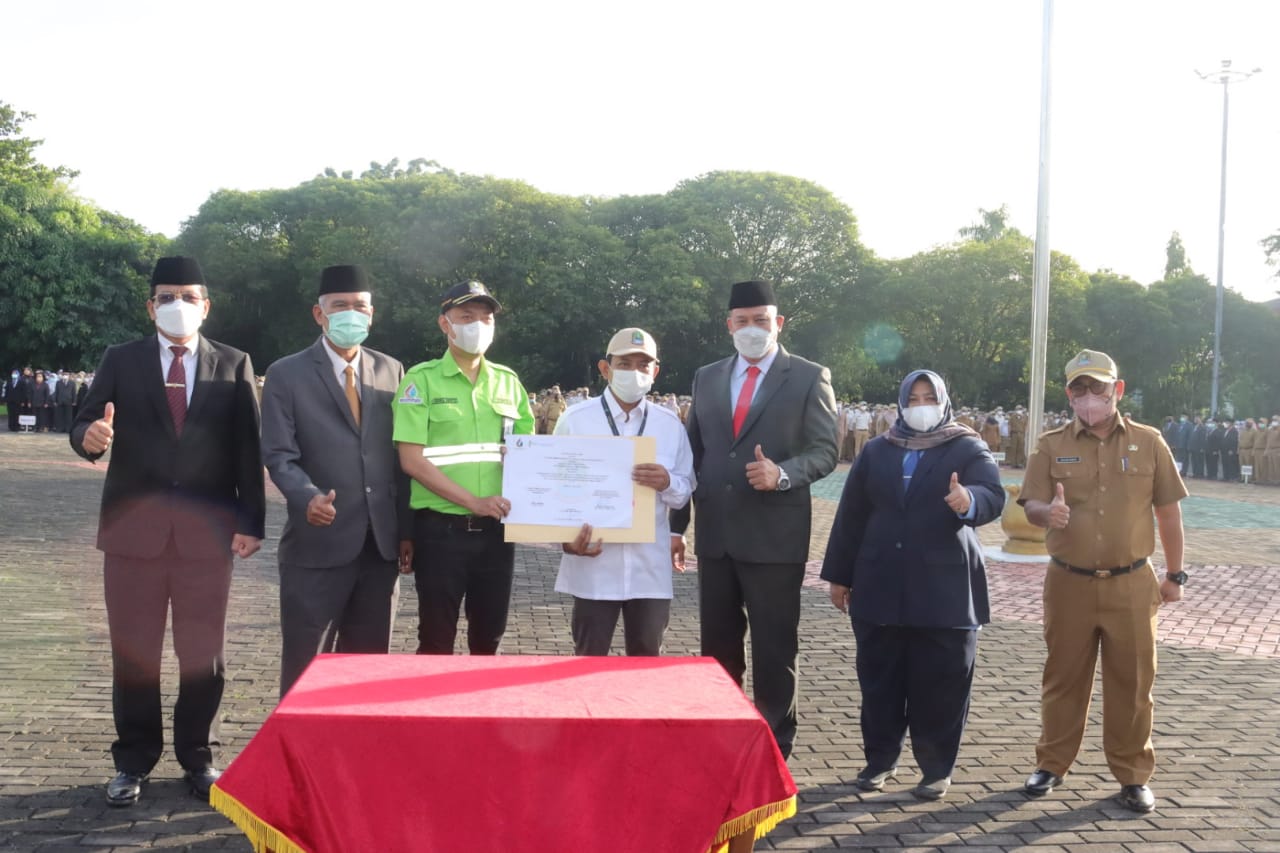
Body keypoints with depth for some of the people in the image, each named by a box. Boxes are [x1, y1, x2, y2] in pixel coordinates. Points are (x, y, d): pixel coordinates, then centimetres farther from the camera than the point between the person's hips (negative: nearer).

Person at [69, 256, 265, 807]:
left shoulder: (233, 366, 5)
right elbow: (85, 427, 0)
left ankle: (198, 757, 21)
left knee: (204, 652, 7)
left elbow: (248, 449, 2)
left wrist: (251, 522, -5)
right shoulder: (120, 362, 7)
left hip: (207, 529, 0)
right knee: (132, 651, 7)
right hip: (134, 527, 1)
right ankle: (133, 761, 20)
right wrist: (90, 436, -25)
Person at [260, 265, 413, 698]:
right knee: (305, 669, 4)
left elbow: (401, 454, 11)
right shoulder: (286, 374, 0)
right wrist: (308, 497, -26)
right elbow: (279, 455, -6)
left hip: (381, 543, 3)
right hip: (318, 545, -3)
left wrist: (407, 530, 7)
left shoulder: (391, 371, 11)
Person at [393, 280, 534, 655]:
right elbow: (412, 460, -11)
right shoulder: (421, 379, -4)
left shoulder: (508, 381, 9)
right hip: (441, 529, -4)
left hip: (496, 529, 4)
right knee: (437, 639, 5)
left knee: (489, 636, 13)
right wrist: (473, 502, -18)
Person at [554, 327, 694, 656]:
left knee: (647, 659, 11)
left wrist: (667, 483, -15)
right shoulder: (575, 419, 0)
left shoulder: (670, 424, 7)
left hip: (650, 567, 2)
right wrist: (566, 537, -14)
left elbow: (686, 491, 9)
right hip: (594, 565, -2)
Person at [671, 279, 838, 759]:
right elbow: (693, 454, 13)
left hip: (775, 535, -4)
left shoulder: (809, 378, -1)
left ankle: (774, 750, 15)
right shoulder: (706, 378, 12)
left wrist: (782, 474, -24)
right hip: (716, 534, 4)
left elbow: (824, 452, -5)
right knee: (718, 646, 12)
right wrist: (677, 524, 9)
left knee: (775, 649, 3)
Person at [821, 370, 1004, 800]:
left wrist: (969, 500, -37)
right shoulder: (876, 451, 12)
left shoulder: (968, 449, 3)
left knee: (939, 685, 2)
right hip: (880, 587, 3)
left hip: (945, 590, -3)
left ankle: (937, 768, 15)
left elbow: (994, 496, -14)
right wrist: (839, 574, 10)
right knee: (879, 680, 9)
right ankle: (880, 759, 23)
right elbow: (851, 515, 12)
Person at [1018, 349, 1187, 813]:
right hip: (1069, 582, 0)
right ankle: (1052, 764, 23)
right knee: (1064, 678, 10)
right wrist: (1048, 511, -28)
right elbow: (1031, 505, -4)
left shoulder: (1148, 442, 1)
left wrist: (1174, 575, 9)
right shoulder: (1052, 445, 0)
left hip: (1131, 584, 0)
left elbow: (1169, 513, 7)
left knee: (1132, 682, 7)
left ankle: (1133, 774, 20)